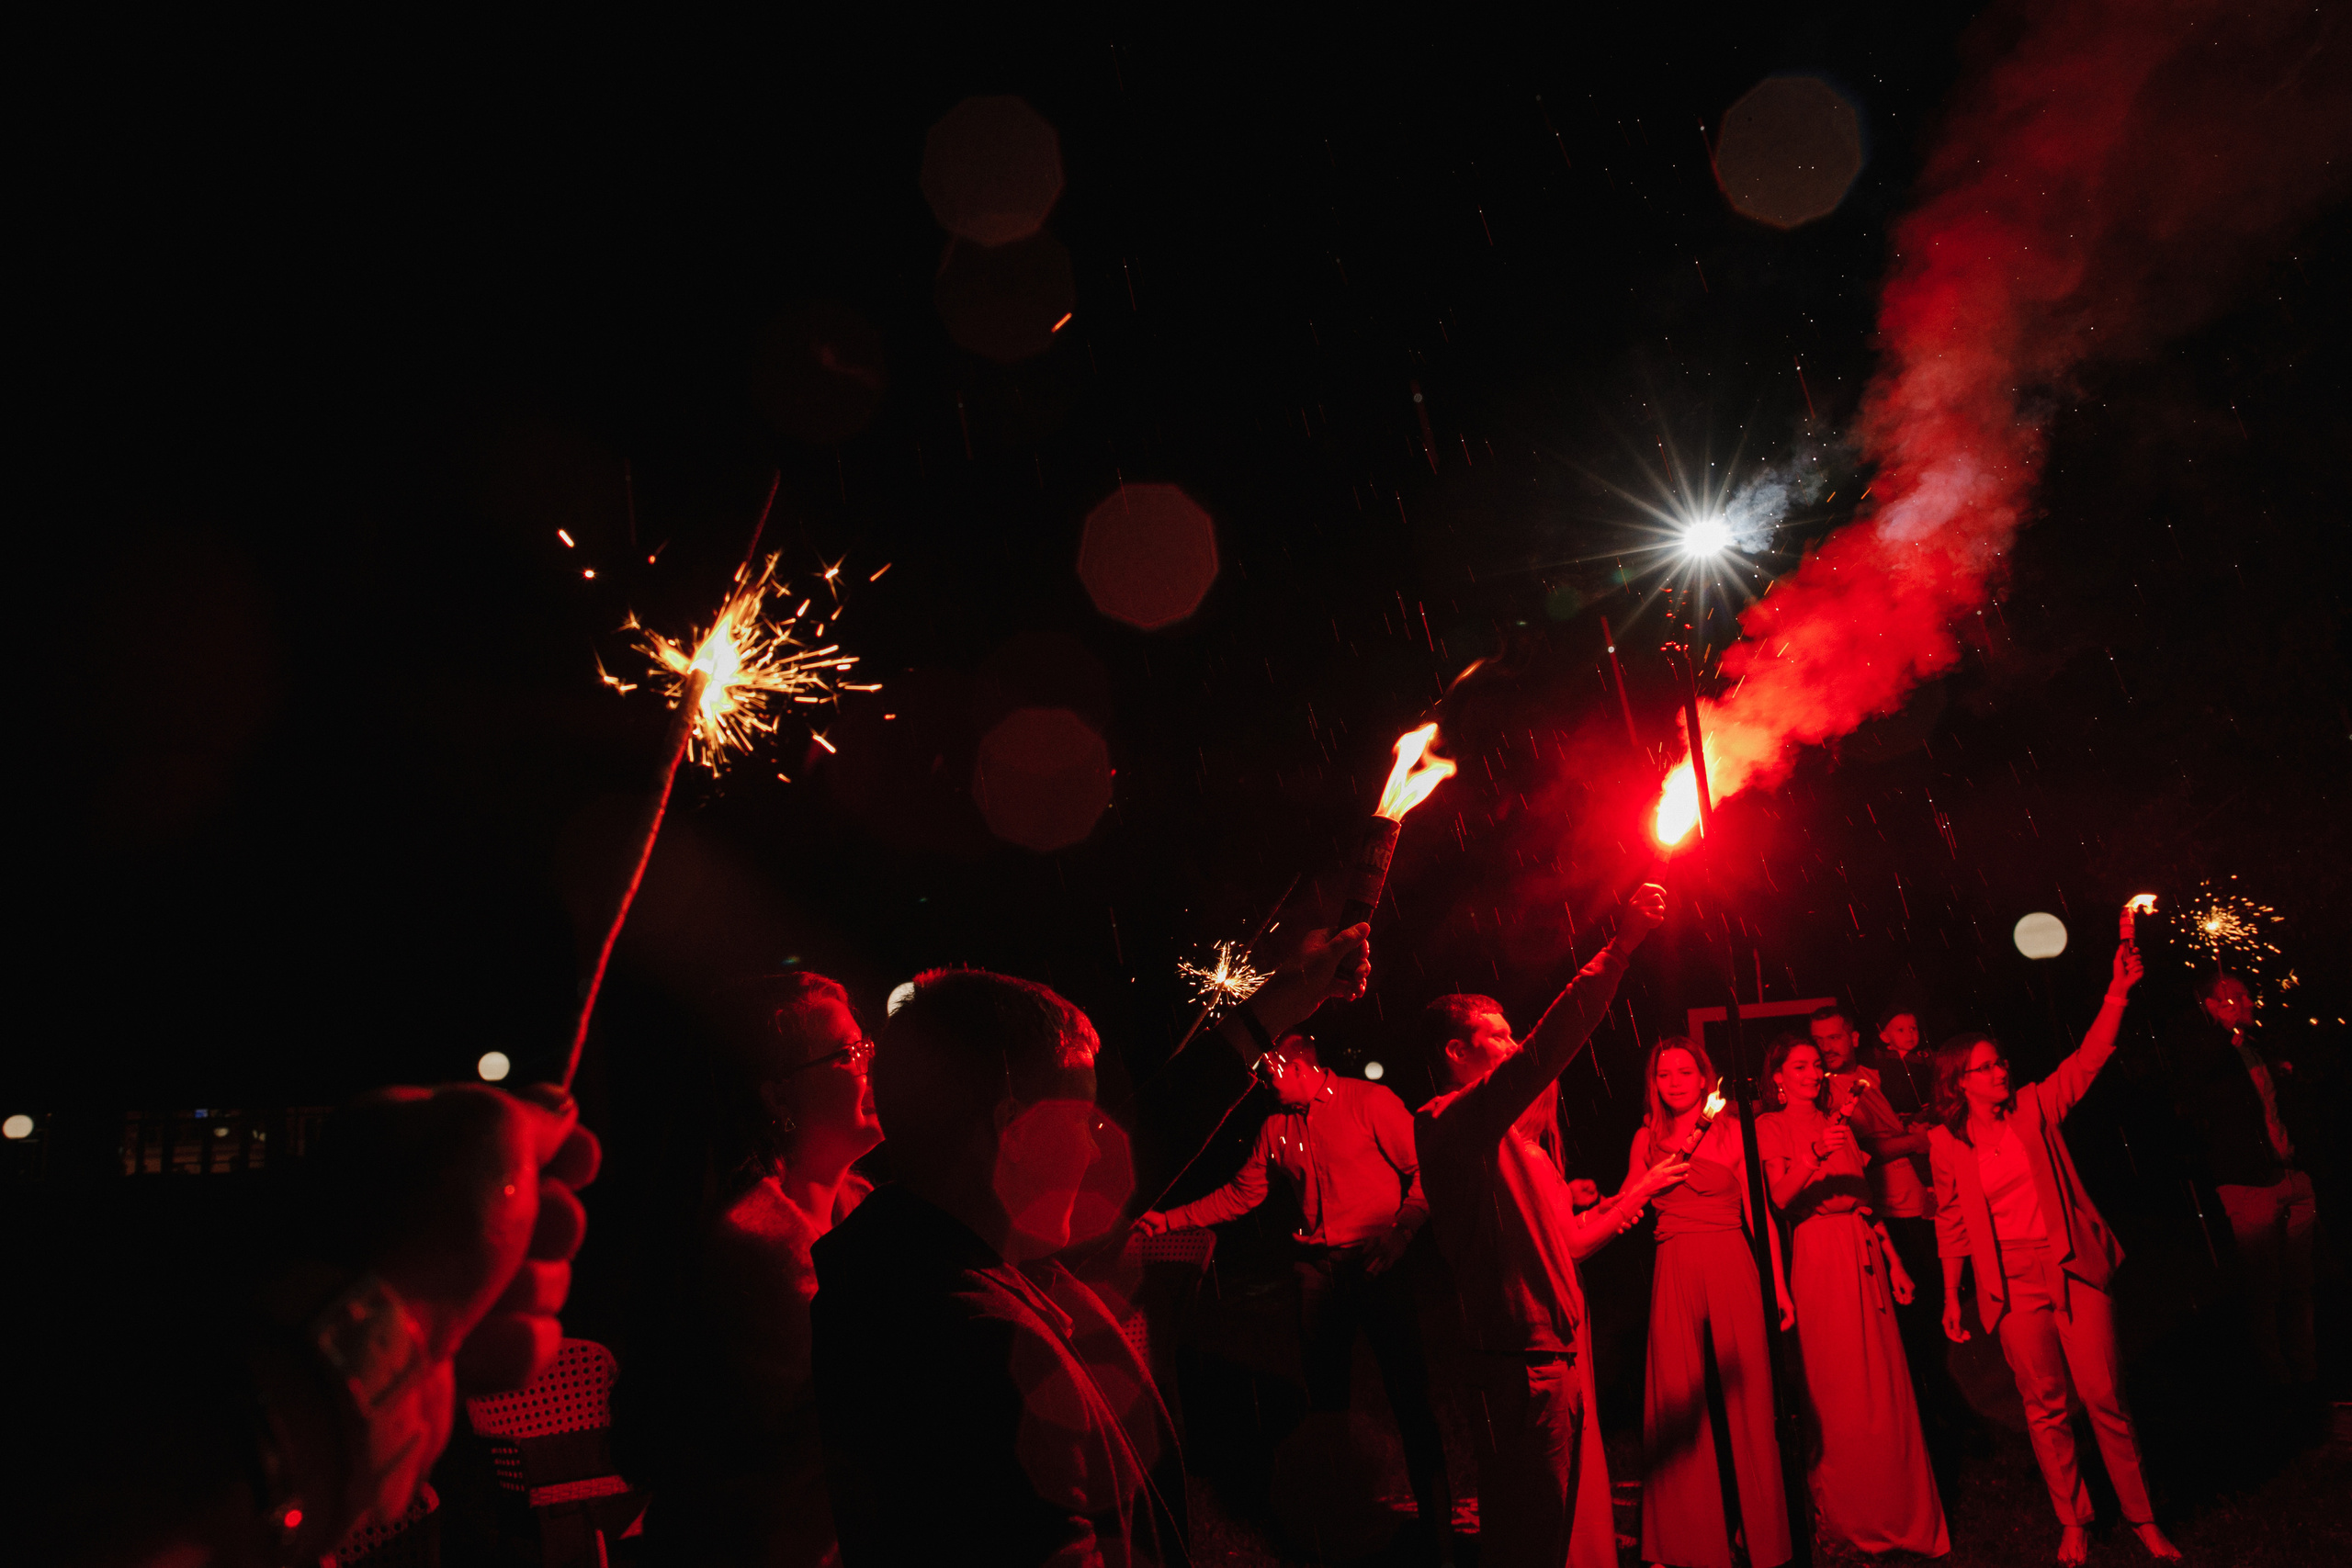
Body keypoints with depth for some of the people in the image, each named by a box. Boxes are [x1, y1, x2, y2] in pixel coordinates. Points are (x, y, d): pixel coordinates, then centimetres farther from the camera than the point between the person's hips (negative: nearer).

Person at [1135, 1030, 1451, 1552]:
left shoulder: (1369, 1101, -5)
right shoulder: (1277, 1127, 12)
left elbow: (1423, 1170, -8)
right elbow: (1239, 1195, 16)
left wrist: (1400, 1232, -21)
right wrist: (1167, 1220, 11)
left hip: (1377, 1260, -5)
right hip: (1316, 1268, 5)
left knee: (1409, 1392, -4)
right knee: (1324, 1395, 9)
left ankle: (1437, 1524, 11)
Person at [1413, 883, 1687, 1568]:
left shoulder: (1503, 1144, 20)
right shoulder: (1455, 1122, -12)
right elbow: (1546, 1050, -26)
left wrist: (1632, 1197, 28)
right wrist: (1622, 946, -26)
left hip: (1556, 1348, 10)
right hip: (1524, 1358, -10)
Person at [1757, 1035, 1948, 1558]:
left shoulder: (1837, 1122, 17)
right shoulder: (1771, 1126, -2)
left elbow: (1865, 1197, 17)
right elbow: (1780, 1197, -15)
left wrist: (1893, 1260, 11)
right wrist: (1816, 1155, -31)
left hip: (1864, 1255, 5)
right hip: (1818, 1257, -5)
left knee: (1884, 1382, 6)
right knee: (1839, 1386, -2)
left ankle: (1897, 1508, 19)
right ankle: (1848, 1511, 12)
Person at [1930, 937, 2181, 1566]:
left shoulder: (2034, 1107, 2)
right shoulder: (1946, 1142, 0)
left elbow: (2088, 1059, -9)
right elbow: (1951, 1222, 7)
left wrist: (2117, 992, -21)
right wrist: (1952, 1296, 6)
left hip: (2073, 1267, 0)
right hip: (2012, 1281, 0)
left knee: (2104, 1395, 0)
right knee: (2045, 1406, 6)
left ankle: (2142, 1517, 18)